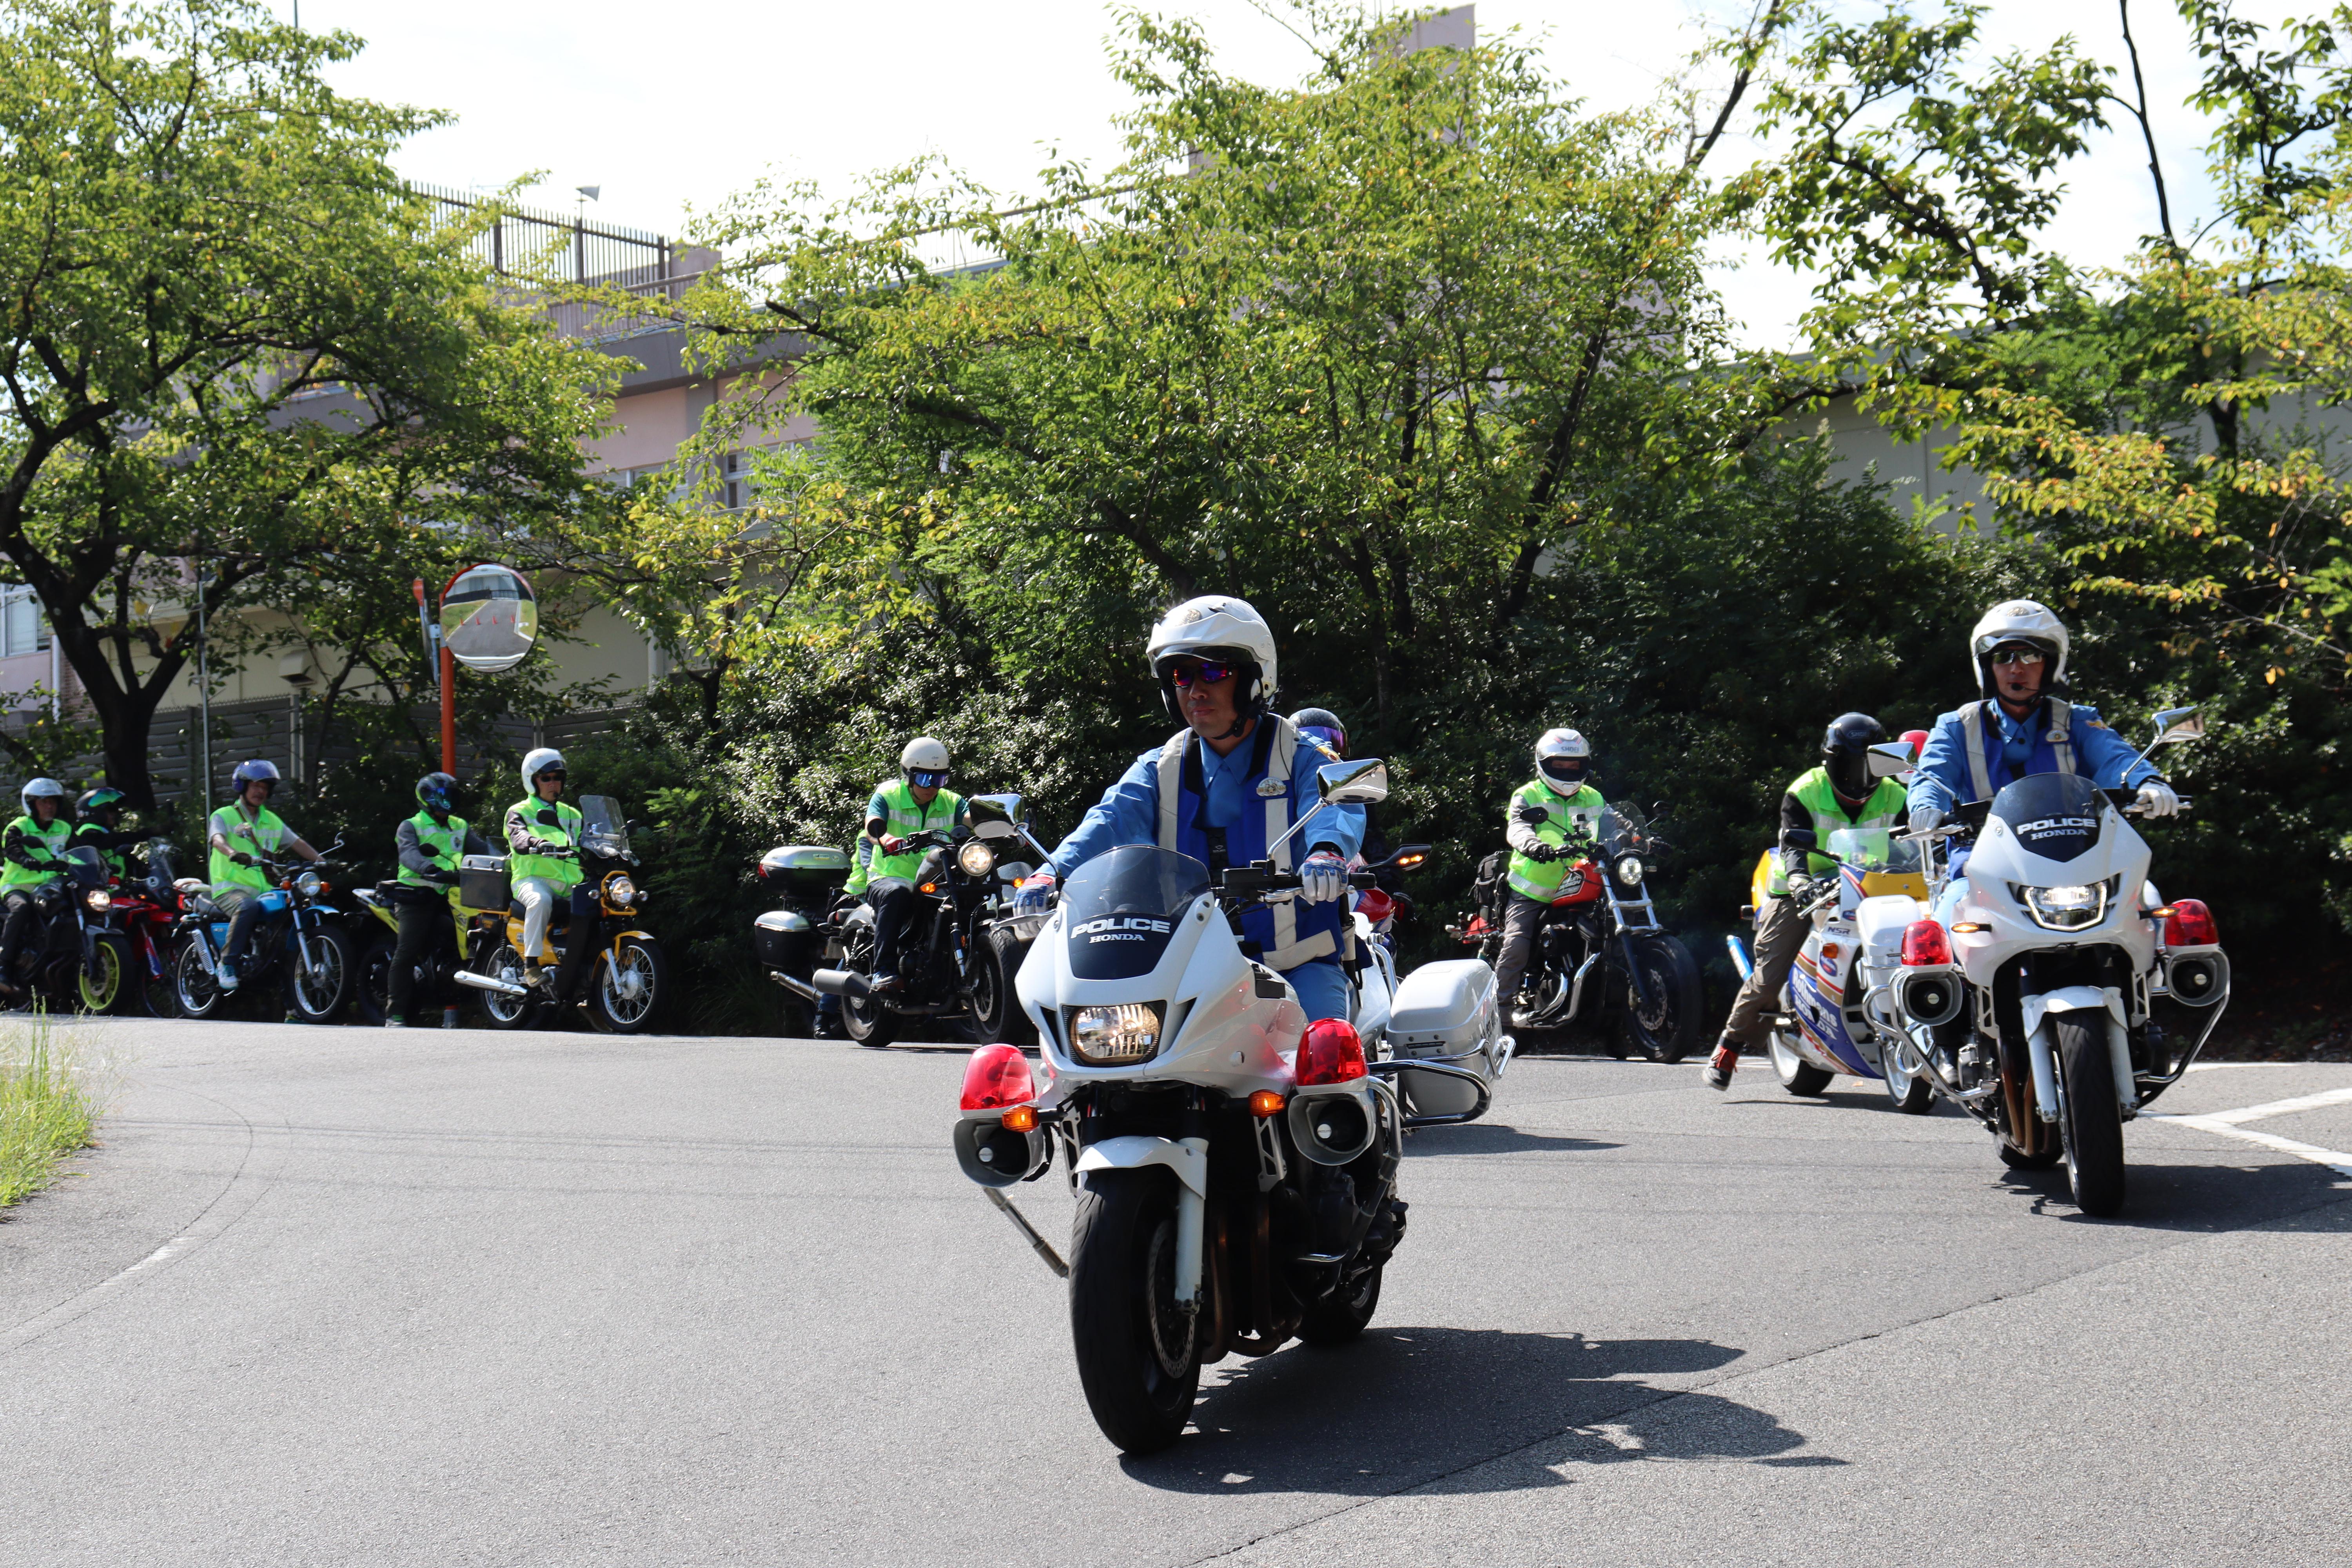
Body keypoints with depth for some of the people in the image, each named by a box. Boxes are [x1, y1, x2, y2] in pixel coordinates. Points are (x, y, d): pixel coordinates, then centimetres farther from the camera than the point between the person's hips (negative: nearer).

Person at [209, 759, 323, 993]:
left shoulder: (272, 821, 21)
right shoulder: (224, 816, 4)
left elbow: (298, 844, 12)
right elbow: (218, 840, -17)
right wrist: (234, 854, -40)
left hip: (263, 891, 5)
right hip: (231, 888, -5)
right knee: (248, 907, -38)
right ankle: (228, 963, -26)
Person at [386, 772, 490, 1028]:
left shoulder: (459, 827, 22)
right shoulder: (410, 827, 6)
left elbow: (480, 847, 8)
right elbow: (409, 853, -14)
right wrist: (431, 869, -34)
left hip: (449, 894, 5)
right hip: (417, 894, -5)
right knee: (407, 952, -12)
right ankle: (395, 1014, -10)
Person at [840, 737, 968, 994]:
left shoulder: (951, 802, 13)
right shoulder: (887, 796, 3)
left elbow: (971, 819, -8)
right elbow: (873, 826, -17)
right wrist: (886, 839, -42)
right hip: (890, 878, -4)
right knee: (896, 894, -38)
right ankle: (884, 972, -38)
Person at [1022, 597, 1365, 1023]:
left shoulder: (1302, 760, 3)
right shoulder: (1160, 769, 12)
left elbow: (1335, 808, -18)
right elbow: (1115, 819, -6)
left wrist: (1327, 851, -44)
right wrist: (1052, 872, -27)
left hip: (1299, 964, -3)